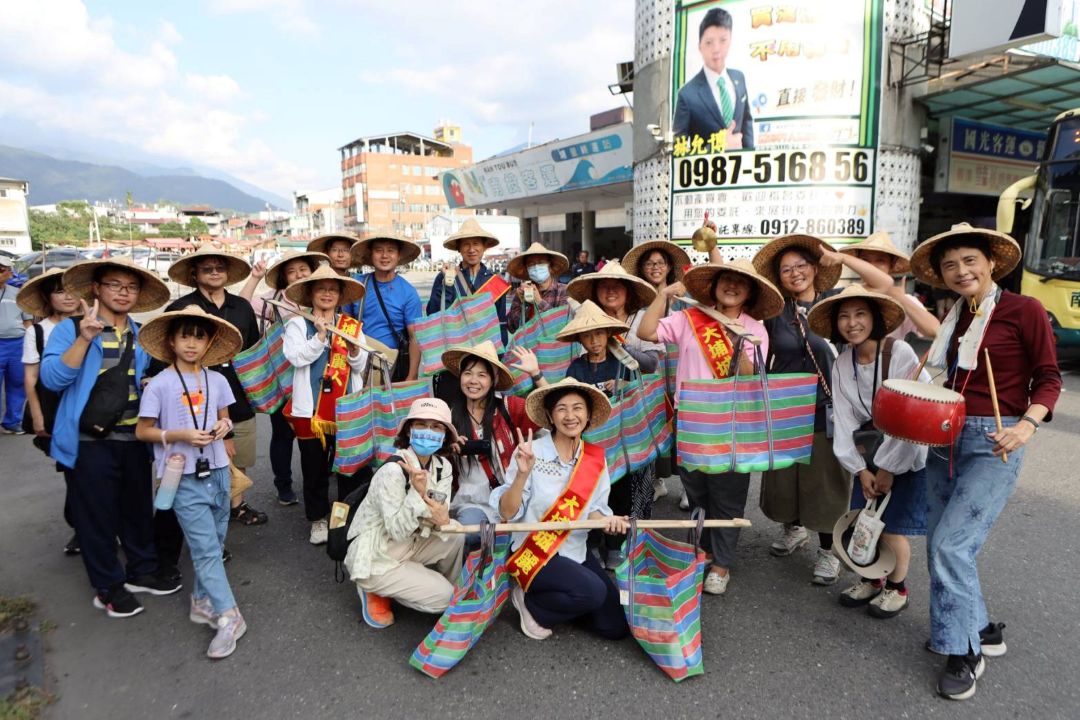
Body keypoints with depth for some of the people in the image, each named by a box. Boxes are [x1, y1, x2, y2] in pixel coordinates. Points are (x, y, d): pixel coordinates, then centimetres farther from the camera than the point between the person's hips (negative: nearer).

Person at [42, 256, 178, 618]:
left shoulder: (142, 336, 11)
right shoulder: (70, 330, -4)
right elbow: (52, 379, -18)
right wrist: (84, 338, -27)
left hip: (134, 439, 5)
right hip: (88, 442, -4)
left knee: (139, 508, 16)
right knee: (97, 515, 7)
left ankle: (142, 570, 33)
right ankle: (108, 587, 23)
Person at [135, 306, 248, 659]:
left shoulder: (217, 380, 4)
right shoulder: (160, 384, -8)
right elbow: (142, 431, -3)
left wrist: (224, 426, -6)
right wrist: (181, 435, -17)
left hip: (218, 472, 5)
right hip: (185, 479, -4)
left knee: (213, 544, 13)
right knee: (206, 548, -5)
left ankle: (203, 600, 31)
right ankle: (229, 616, -1)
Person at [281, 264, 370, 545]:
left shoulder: (352, 325, 9)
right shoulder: (298, 324, 2)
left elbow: (360, 366, 2)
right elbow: (296, 357, -14)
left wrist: (354, 350, -17)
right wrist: (320, 336, -19)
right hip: (311, 408, -1)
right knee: (314, 467, 10)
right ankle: (318, 519, 27)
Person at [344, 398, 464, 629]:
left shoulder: (443, 466, -6)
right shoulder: (393, 471, -27)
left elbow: (441, 517, -4)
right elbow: (398, 531, -27)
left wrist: (441, 520, -28)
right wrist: (418, 492, -40)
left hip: (407, 547, 7)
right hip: (374, 560, -7)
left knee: (456, 535, -11)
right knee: (441, 597, -13)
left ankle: (450, 594, 12)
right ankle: (375, 590, 7)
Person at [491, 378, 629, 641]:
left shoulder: (595, 458, -2)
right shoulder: (531, 451, -16)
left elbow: (592, 508, 4)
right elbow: (507, 513, -17)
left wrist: (605, 520, -18)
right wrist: (522, 474, -33)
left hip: (576, 552, 6)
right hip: (534, 553, -5)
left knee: (616, 627, 1)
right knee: (593, 591, -29)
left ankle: (558, 599, 22)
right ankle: (531, 603, -1)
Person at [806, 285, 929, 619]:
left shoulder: (900, 353, -21)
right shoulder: (842, 364, -5)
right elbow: (844, 419, -5)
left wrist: (887, 467, -15)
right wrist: (860, 469, -8)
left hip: (908, 455, -4)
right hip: (870, 453, 4)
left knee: (892, 528, -1)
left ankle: (897, 588, 25)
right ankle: (872, 579, 33)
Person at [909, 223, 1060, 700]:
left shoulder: (1024, 309, -7)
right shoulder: (954, 317, 11)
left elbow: (1048, 378, -5)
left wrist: (1028, 424, -21)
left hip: (995, 442, -6)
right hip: (946, 437, 7)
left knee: (951, 546, -12)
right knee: (940, 546, 11)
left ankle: (965, 652, 8)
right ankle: (979, 629, 33)